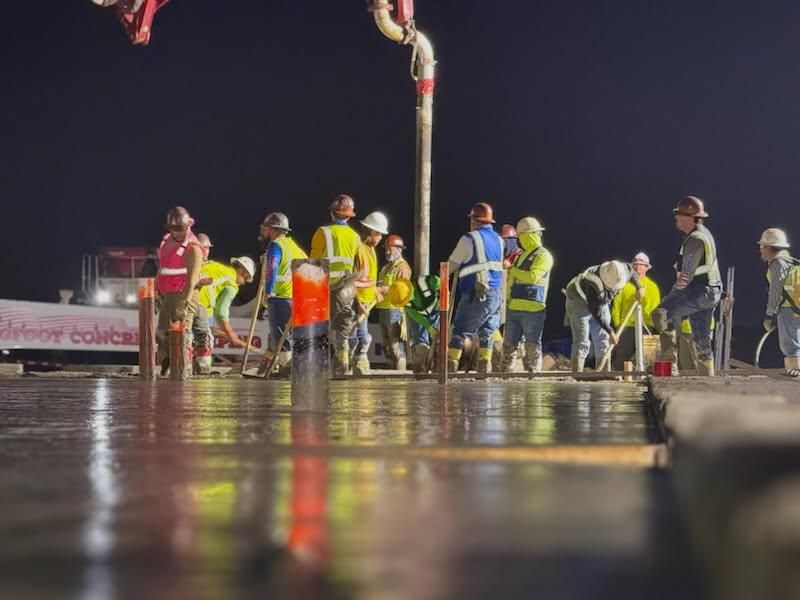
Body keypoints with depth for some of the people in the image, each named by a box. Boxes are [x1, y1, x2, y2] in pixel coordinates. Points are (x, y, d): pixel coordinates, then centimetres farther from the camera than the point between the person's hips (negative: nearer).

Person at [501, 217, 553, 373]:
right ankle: (505, 373, 13)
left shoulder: (543, 256, -6)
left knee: (532, 346, -2)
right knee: (509, 344, 9)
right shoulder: (520, 255, 20)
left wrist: (513, 270, -11)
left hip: (532, 309, -8)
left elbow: (533, 276, -21)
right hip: (513, 308, 8)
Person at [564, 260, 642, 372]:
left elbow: (631, 271, 5)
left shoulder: (623, 271, -23)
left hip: (601, 303, 7)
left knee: (603, 341, 2)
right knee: (582, 342, -16)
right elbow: (596, 313, -33)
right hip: (579, 303, -7)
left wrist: (639, 287, 14)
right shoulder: (594, 285, -41)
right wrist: (610, 332, -30)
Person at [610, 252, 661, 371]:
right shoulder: (625, 284, 14)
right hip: (625, 327, 1)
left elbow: (654, 309, 4)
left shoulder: (652, 287, 11)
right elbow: (616, 305, 10)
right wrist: (617, 324, -2)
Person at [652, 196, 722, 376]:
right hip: (710, 291, 11)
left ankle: (670, 362, -19)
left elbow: (687, 274, -19)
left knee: (661, 314, -18)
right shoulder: (704, 234, 18)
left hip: (701, 291, -11)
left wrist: (671, 295, -12)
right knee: (702, 337, 15)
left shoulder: (695, 239, -15)